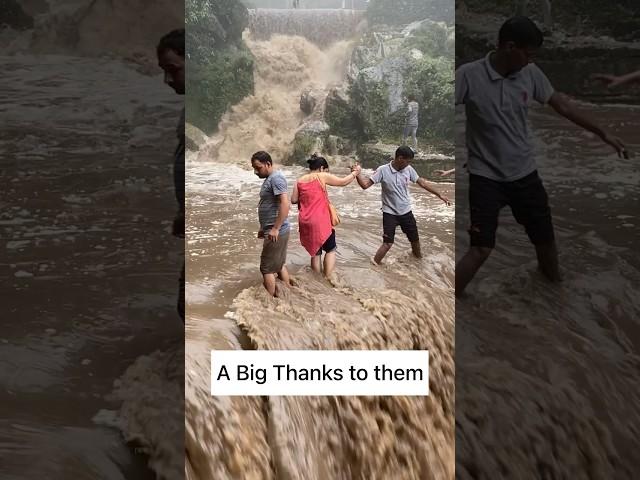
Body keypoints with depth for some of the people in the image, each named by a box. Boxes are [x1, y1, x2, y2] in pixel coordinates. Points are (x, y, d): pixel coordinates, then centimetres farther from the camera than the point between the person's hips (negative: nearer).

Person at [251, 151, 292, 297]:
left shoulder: (276, 178, -17)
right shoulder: (270, 178, 15)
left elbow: (285, 204, -27)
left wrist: (275, 229, -26)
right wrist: (264, 228, 24)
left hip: (276, 232, -10)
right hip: (273, 230, 10)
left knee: (267, 268, -3)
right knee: (280, 265, 17)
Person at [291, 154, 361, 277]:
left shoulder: (300, 181, 8)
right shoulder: (322, 177, -6)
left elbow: (293, 200, 9)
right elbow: (343, 182, -2)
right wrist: (355, 172, 13)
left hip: (305, 222, 5)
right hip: (320, 222, -5)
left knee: (315, 251, 17)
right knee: (330, 249, 11)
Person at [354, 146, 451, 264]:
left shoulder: (409, 169, -5)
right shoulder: (382, 170, -17)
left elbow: (422, 183, 6)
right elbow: (365, 185, -21)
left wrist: (439, 195, 10)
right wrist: (357, 173, -39)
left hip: (406, 212, 4)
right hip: (390, 213, -4)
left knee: (415, 239, 16)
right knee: (387, 244, -11)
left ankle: (418, 257, 43)